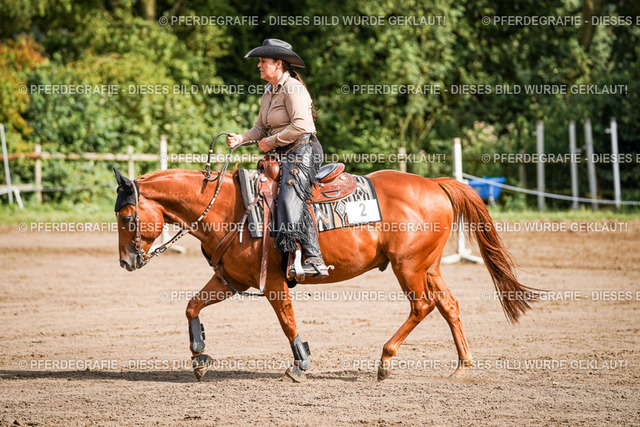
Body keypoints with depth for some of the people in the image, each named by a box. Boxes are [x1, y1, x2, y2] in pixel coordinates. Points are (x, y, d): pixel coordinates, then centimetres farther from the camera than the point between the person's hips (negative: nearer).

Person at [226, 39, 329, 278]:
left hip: (303, 152, -11)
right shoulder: (269, 92, 18)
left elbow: (301, 126, -21)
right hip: (283, 155, 11)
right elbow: (261, 128, 20)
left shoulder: (293, 88, -11)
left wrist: (271, 142, -14)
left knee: (290, 199, -27)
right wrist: (241, 139, 1)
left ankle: (314, 260, -33)